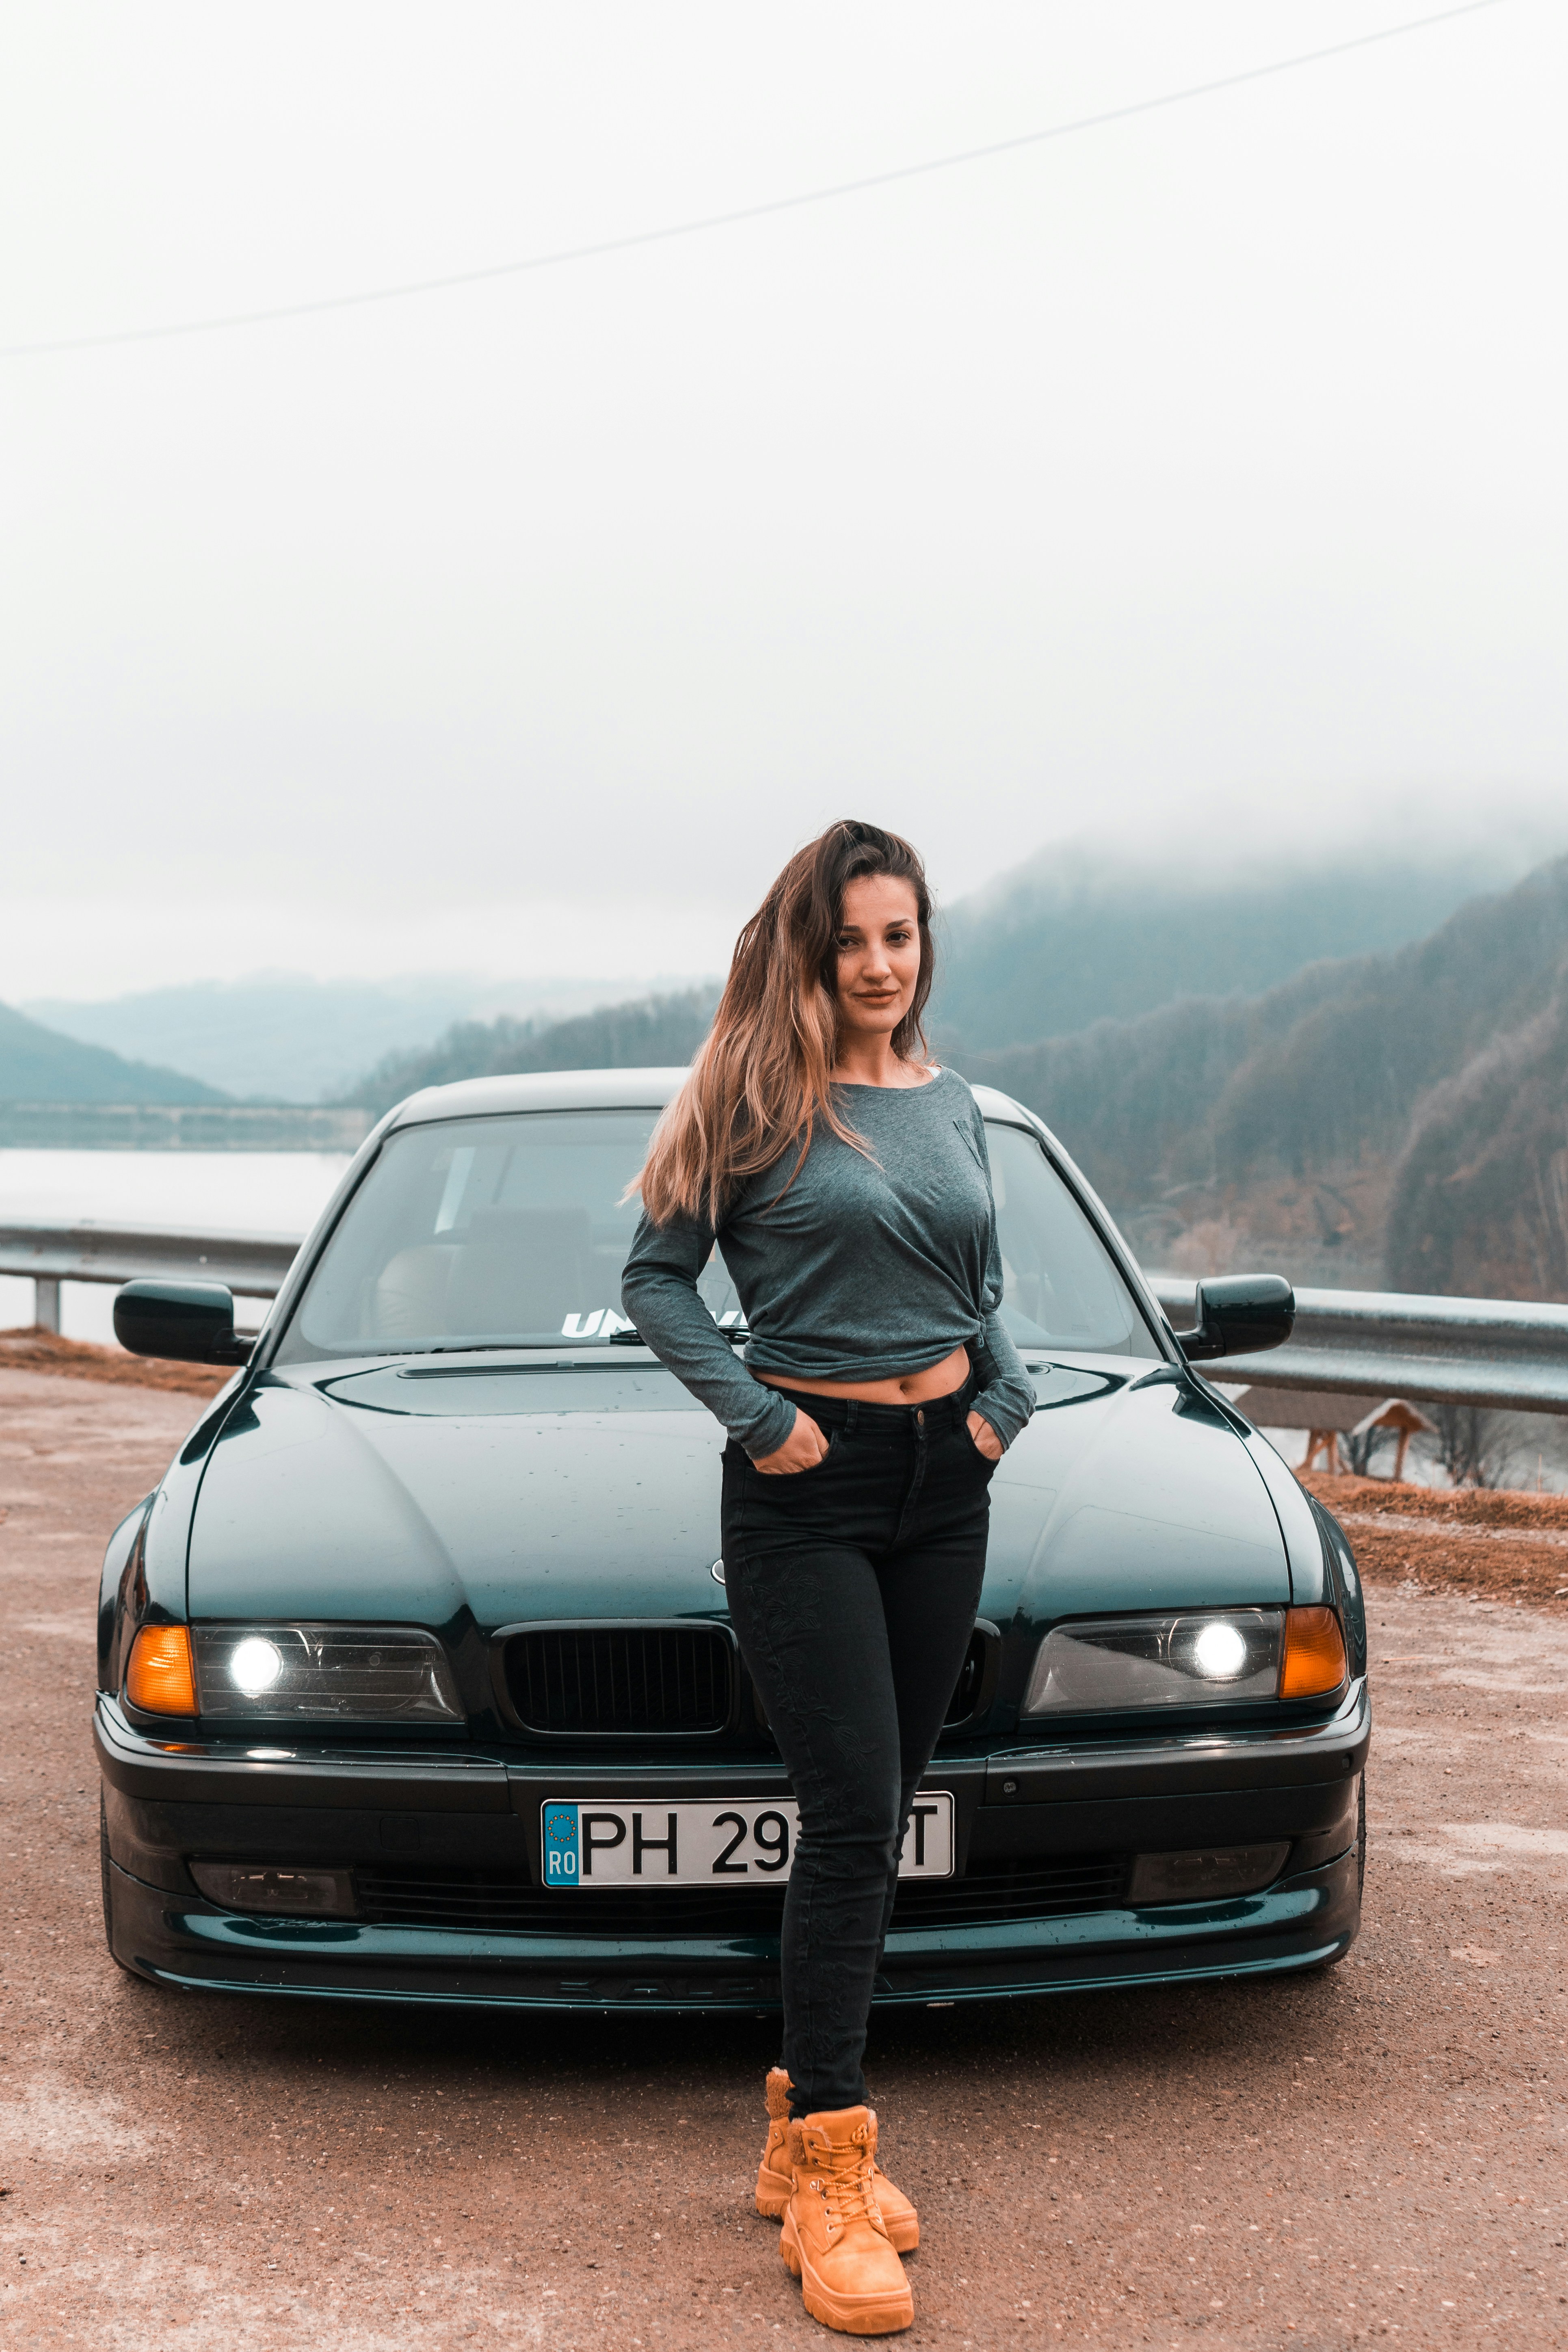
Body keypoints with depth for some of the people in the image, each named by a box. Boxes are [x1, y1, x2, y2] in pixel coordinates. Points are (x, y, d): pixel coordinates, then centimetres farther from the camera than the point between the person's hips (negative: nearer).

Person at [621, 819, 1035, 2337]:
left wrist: (1003, 1398, 5)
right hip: (810, 1486, -6)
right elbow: (654, 1276, -5)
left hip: (945, 1483, 6)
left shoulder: (951, 1105, 12)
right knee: (851, 1817, -10)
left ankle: (800, 2135, 22)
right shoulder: (756, 1101, -5)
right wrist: (753, 1414, -14)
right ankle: (830, 2186, -2)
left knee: (880, 1816, 9)